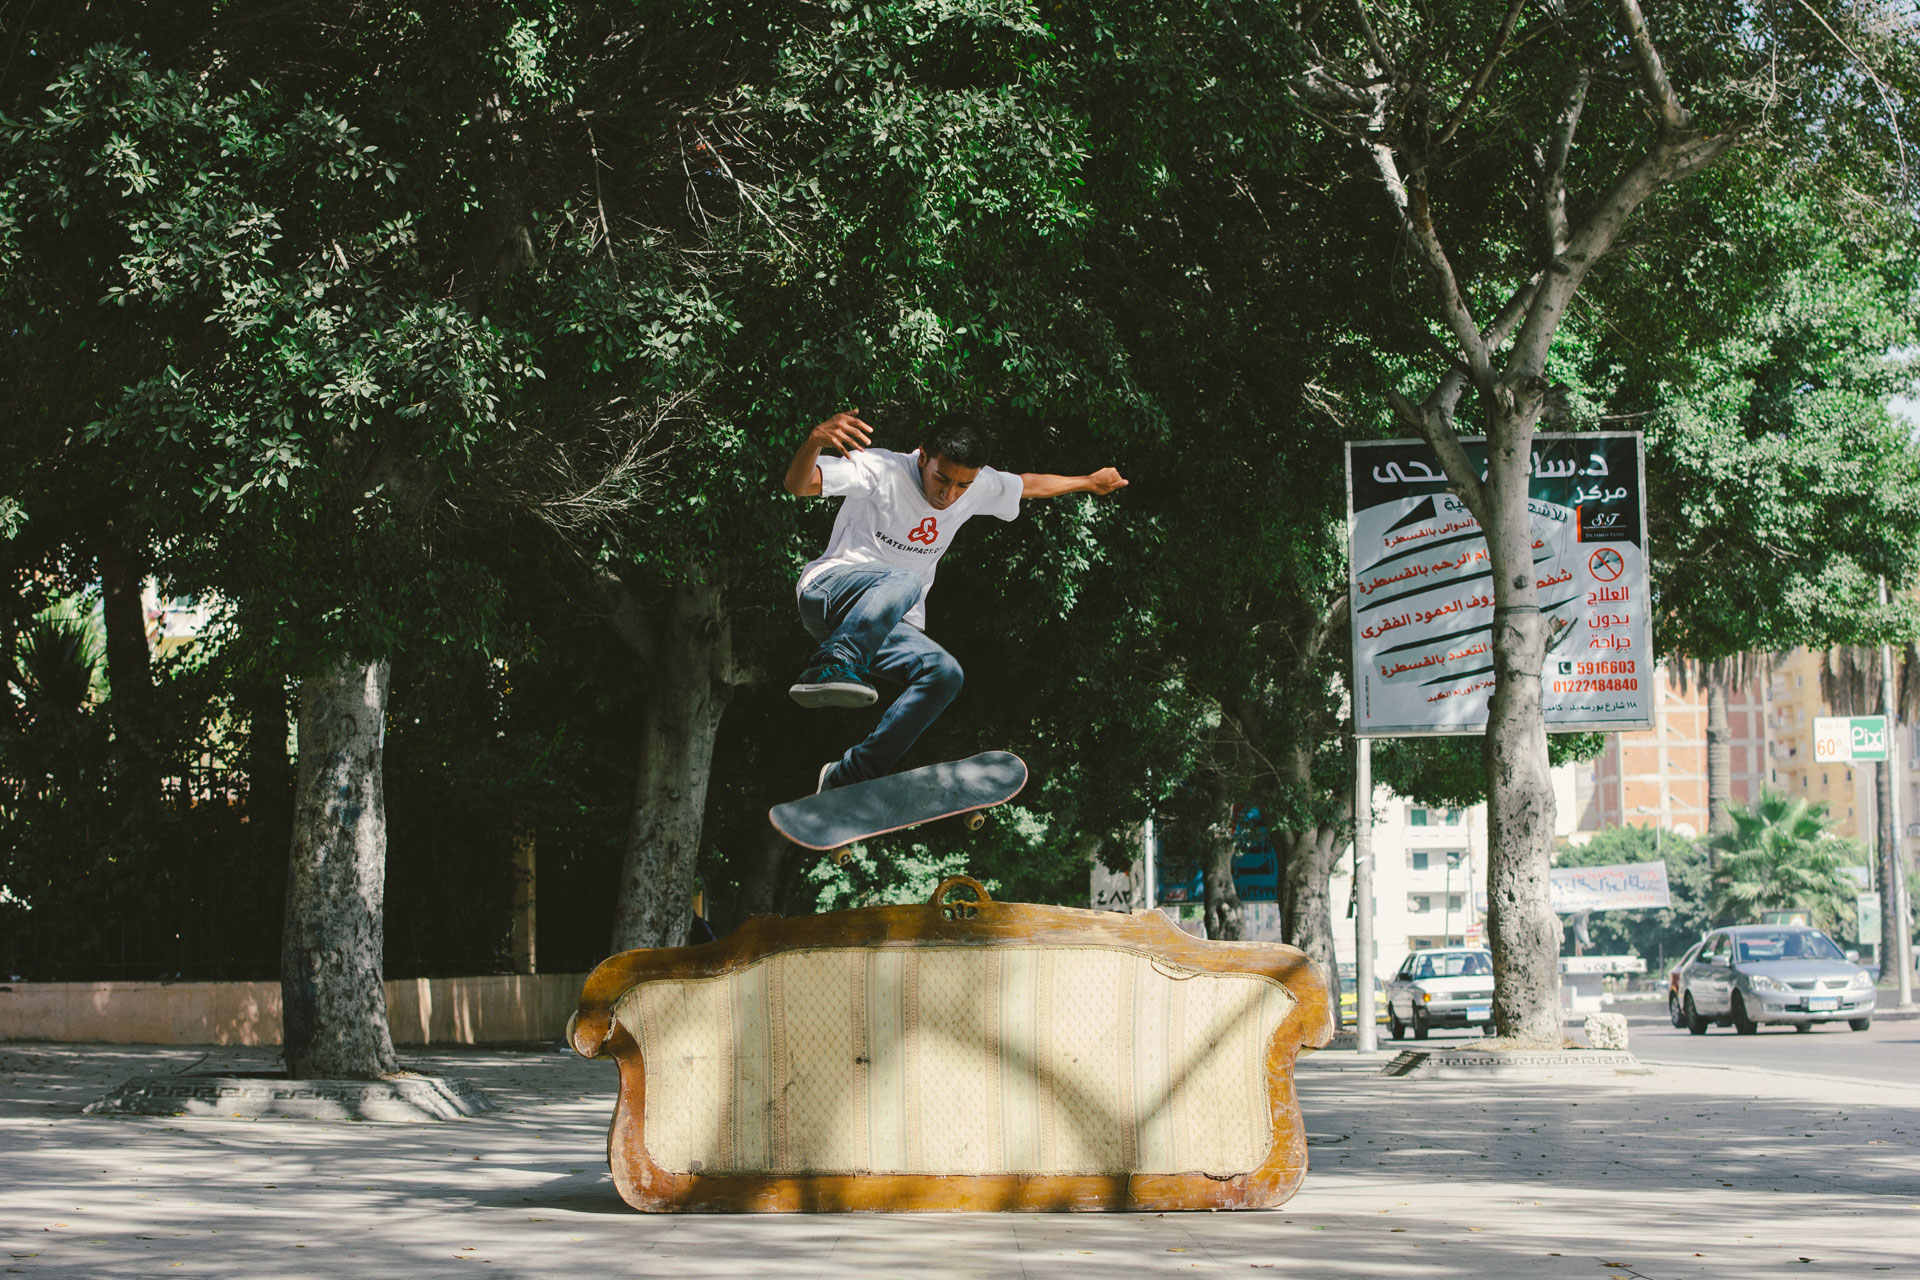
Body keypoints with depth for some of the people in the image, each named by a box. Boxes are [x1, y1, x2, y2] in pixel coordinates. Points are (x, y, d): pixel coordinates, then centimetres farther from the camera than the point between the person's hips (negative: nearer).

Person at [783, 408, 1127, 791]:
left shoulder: (980, 485, 4)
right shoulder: (881, 469, -16)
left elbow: (1028, 485, 26)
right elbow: (798, 485, -26)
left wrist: (1089, 483, 36)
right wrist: (815, 440, -47)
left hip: (885, 629, 6)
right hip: (827, 593, -6)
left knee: (945, 673, -21)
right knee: (901, 581, -35)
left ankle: (846, 779, -22)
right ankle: (827, 670, -49)